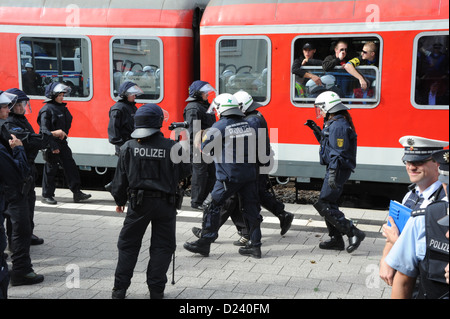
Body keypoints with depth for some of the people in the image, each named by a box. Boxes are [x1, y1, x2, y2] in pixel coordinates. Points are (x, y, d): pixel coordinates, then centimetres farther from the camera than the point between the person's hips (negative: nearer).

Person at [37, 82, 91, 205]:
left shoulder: (63, 108, 12)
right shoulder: (47, 109, -12)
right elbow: (45, 130, -17)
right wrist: (53, 146, -22)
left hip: (62, 143, 7)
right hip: (51, 145, -7)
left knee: (70, 166, 3)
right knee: (51, 169, 1)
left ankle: (77, 192, 5)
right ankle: (46, 195, 12)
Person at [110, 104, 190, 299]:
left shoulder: (129, 148, -5)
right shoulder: (171, 147, -8)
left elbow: (120, 178, 0)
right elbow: (185, 171, 2)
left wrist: (119, 200, 15)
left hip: (138, 202, 1)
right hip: (165, 203, -1)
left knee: (128, 244, 13)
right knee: (162, 246, 10)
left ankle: (120, 289, 14)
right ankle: (156, 290, 11)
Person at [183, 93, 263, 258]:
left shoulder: (219, 127, -11)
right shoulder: (248, 125, 6)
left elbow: (204, 147, -5)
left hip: (228, 176, -5)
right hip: (249, 174, 5)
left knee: (213, 206, 5)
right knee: (251, 208, 10)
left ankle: (204, 243, 9)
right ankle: (255, 245, 14)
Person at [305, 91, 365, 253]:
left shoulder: (338, 126, -18)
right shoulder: (333, 123, 15)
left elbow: (337, 153, -23)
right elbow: (327, 142, 29)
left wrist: (332, 174, -27)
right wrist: (317, 130, 20)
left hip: (338, 170, -11)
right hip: (334, 169, 11)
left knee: (324, 205, -11)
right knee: (328, 203, 15)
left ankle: (354, 233, -10)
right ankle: (336, 239, 22)